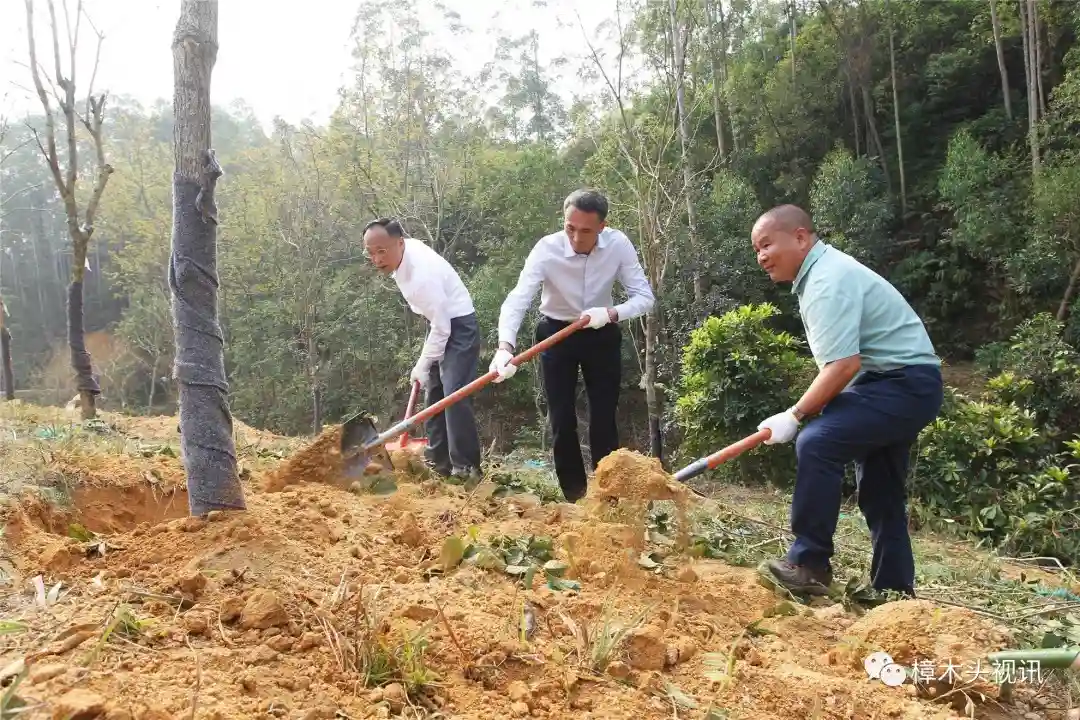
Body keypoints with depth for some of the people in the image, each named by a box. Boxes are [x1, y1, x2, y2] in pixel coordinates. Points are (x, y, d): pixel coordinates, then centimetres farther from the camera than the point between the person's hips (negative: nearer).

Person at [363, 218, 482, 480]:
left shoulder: (421, 273, -33)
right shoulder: (404, 249, -7)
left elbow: (442, 327, -28)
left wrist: (422, 366, -18)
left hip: (458, 326, -10)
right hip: (439, 324, 10)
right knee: (433, 394, 12)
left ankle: (466, 468, -13)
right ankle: (439, 463, 19)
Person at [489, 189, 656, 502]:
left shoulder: (618, 244, -20)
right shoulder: (547, 249, -27)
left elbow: (644, 296, -17)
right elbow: (517, 300, -37)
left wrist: (611, 313, -36)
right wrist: (505, 347, -53)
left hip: (602, 335, 1)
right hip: (556, 334, -1)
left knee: (604, 418, 0)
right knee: (562, 420, -1)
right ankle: (575, 496, 12)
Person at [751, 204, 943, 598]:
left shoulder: (828, 281, -20)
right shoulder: (822, 271, 12)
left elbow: (843, 364, -29)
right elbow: (843, 361, 20)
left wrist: (795, 415, -21)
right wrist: (805, 410, 16)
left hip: (903, 384, -11)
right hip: (902, 384, 11)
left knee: (817, 443, -25)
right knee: (881, 492, 16)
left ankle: (810, 563, -17)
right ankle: (895, 589, 26)